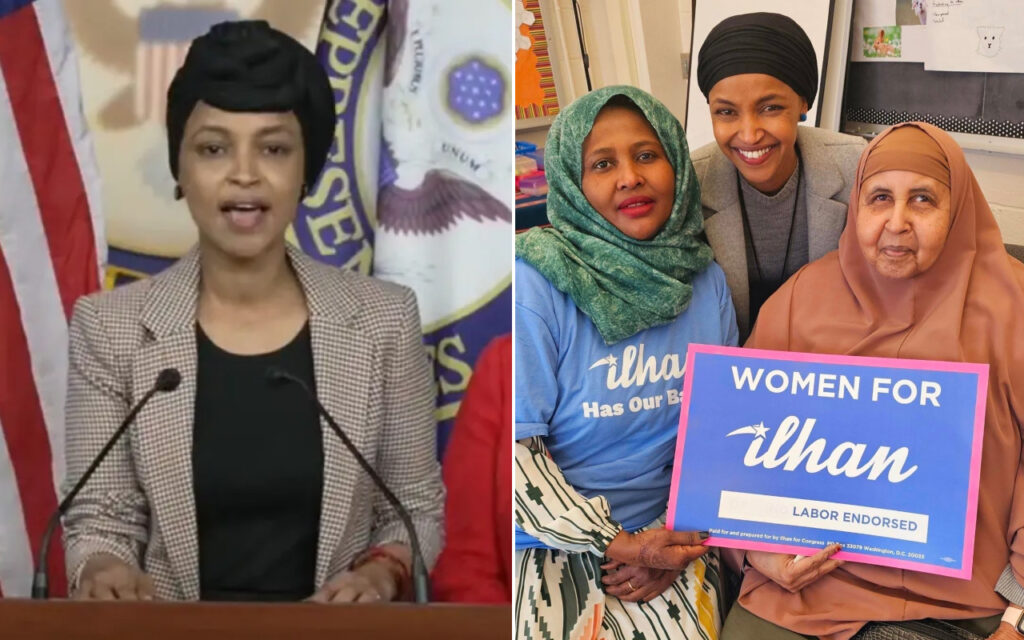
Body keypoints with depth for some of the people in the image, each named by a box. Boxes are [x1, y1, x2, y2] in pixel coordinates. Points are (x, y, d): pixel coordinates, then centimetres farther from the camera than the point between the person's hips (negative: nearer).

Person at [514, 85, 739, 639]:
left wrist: (683, 533, -4)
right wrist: (615, 546, -15)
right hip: (552, 540, -4)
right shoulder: (537, 286, -14)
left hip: (670, 532, 4)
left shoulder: (706, 282, 3)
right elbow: (515, 445, -15)